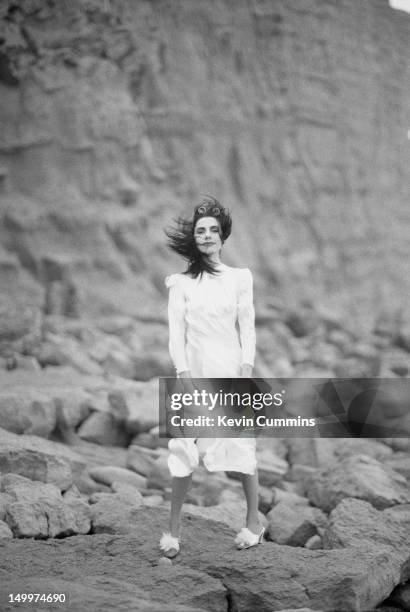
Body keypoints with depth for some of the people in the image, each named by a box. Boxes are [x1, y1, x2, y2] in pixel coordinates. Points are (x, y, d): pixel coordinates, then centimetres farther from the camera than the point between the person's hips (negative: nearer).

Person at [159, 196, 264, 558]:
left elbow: (247, 326, 4)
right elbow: (177, 330, 2)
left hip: (231, 371, 0)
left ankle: (253, 523, 16)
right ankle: (173, 530, 6)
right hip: (195, 372, 0)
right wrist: (183, 373, -8)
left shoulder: (239, 278, 8)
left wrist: (246, 370, -6)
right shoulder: (181, 282, 7)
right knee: (184, 451, -3)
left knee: (243, 446, 1)